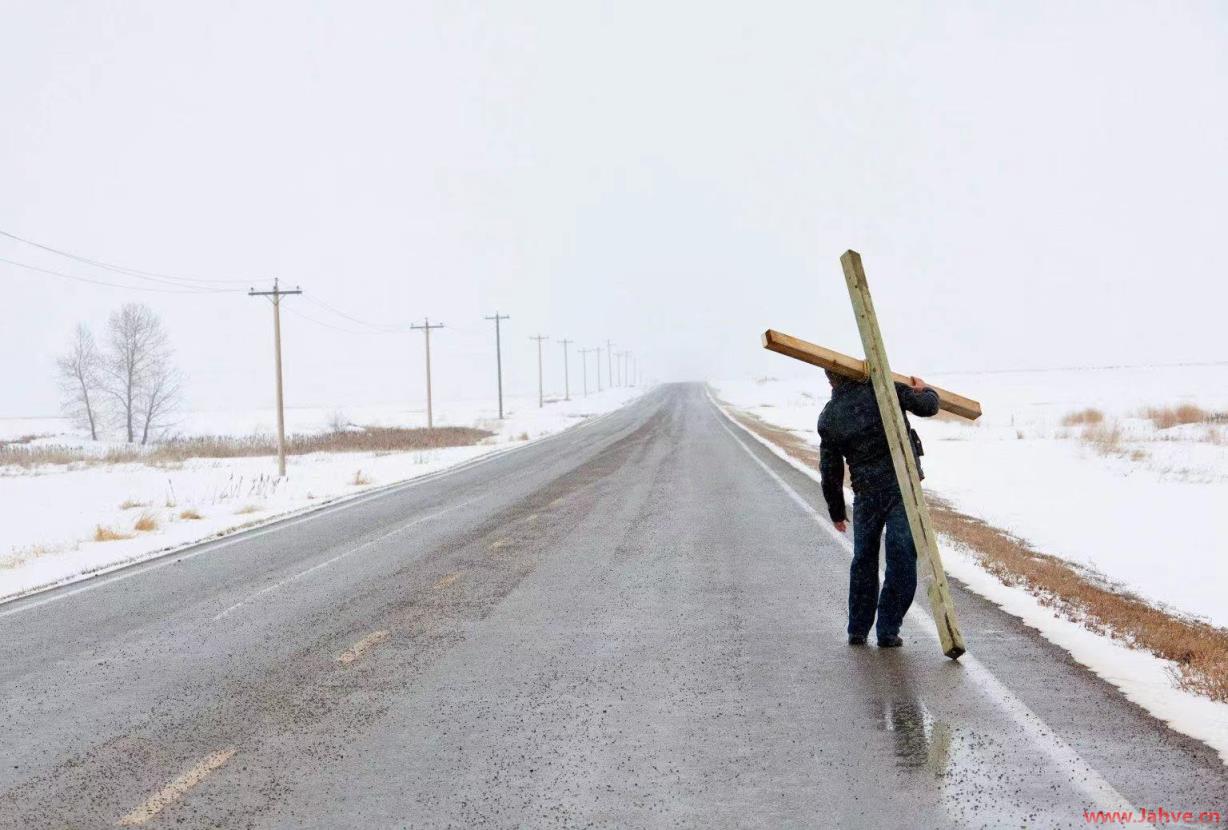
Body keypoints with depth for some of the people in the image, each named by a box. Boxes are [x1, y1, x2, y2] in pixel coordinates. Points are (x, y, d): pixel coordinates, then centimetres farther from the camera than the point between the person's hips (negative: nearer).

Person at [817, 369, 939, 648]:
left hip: (866, 493, 2)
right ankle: (888, 631, 2)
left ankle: (858, 630, 22)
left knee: (864, 560, 17)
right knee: (902, 560, 2)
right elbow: (927, 406, -1)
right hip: (903, 486, -2)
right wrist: (925, 391, 23)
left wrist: (836, 512, 20)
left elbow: (830, 473, 9)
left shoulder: (828, 417, 4)